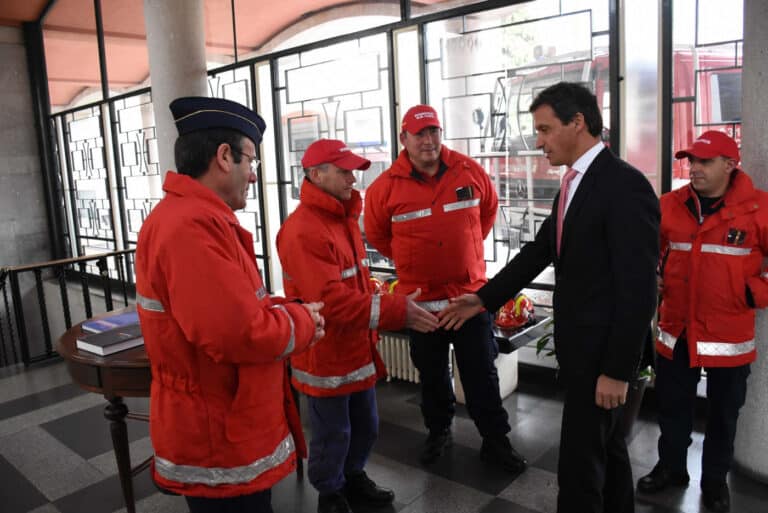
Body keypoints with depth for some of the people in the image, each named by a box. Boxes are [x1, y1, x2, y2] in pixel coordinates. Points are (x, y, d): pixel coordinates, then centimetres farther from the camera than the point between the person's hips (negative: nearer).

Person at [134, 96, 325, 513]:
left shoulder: (195, 216, 9)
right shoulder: (193, 226, -27)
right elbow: (240, 334, -32)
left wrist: (291, 311, -2)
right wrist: (302, 321, -14)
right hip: (219, 446, -10)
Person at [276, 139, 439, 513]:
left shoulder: (345, 218, 8)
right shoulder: (302, 231, -24)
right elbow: (331, 301, -30)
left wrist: (372, 326, 13)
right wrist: (395, 311, -31)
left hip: (357, 349, 9)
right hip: (325, 356, -9)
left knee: (365, 426, 22)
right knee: (332, 435, 11)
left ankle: (353, 478, 45)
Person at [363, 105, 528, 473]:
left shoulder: (470, 172, -5)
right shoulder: (385, 187, -9)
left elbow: (489, 210, 13)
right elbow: (376, 234, 6)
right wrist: (409, 260, 7)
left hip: (472, 293, 0)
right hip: (421, 298, 0)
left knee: (482, 374, 10)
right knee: (431, 376, 17)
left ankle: (495, 441, 26)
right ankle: (438, 432, 38)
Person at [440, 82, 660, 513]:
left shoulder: (626, 185, -20)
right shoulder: (574, 184, 9)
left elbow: (639, 289, -22)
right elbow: (539, 251, 14)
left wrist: (617, 369, -20)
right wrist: (485, 298, 9)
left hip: (603, 349, -9)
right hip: (580, 342, 9)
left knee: (580, 462, 2)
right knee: (606, 446, 23)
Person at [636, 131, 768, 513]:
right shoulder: (669, 205, -1)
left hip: (730, 335, -2)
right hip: (676, 331, 3)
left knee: (723, 412, 16)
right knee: (672, 405, 16)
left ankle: (715, 479, 36)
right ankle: (671, 467, 37)